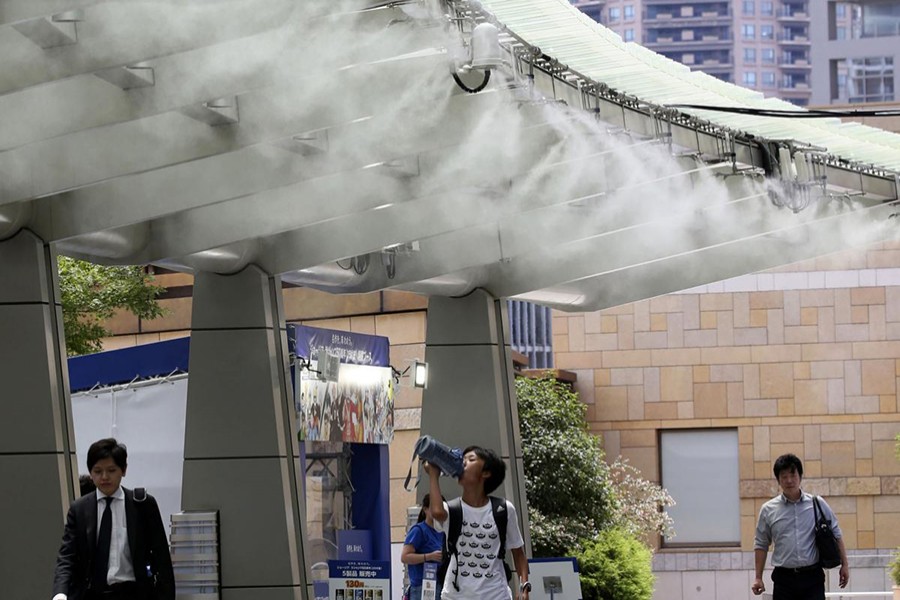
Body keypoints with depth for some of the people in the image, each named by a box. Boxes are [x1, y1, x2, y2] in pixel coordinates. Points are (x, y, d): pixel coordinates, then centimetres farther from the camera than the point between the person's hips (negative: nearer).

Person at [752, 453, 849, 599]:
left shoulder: (818, 504, 2)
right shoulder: (768, 510, 3)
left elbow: (835, 535, 9)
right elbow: (761, 545, 9)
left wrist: (844, 565, 4)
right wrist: (758, 578, 5)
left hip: (812, 576, -1)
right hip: (784, 578, 1)